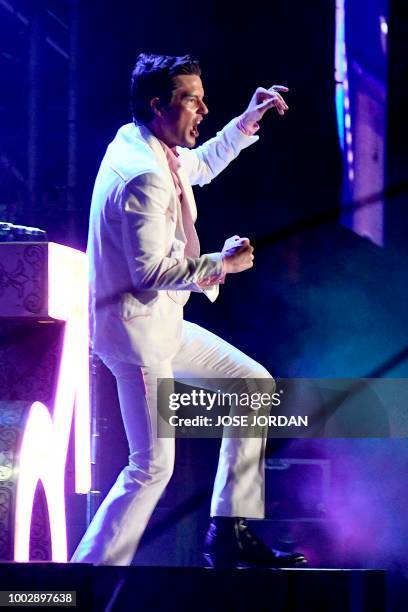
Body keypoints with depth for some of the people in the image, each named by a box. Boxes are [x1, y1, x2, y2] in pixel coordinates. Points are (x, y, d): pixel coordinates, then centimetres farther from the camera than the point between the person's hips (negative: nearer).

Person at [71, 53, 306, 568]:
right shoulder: (143, 176, -23)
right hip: (136, 330, -11)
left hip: (162, 324, 11)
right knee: (152, 466, -12)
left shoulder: (143, 145, 8)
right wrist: (221, 264, -16)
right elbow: (151, 271, -26)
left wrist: (247, 121, 22)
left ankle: (230, 534, 15)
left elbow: (202, 165, 31)